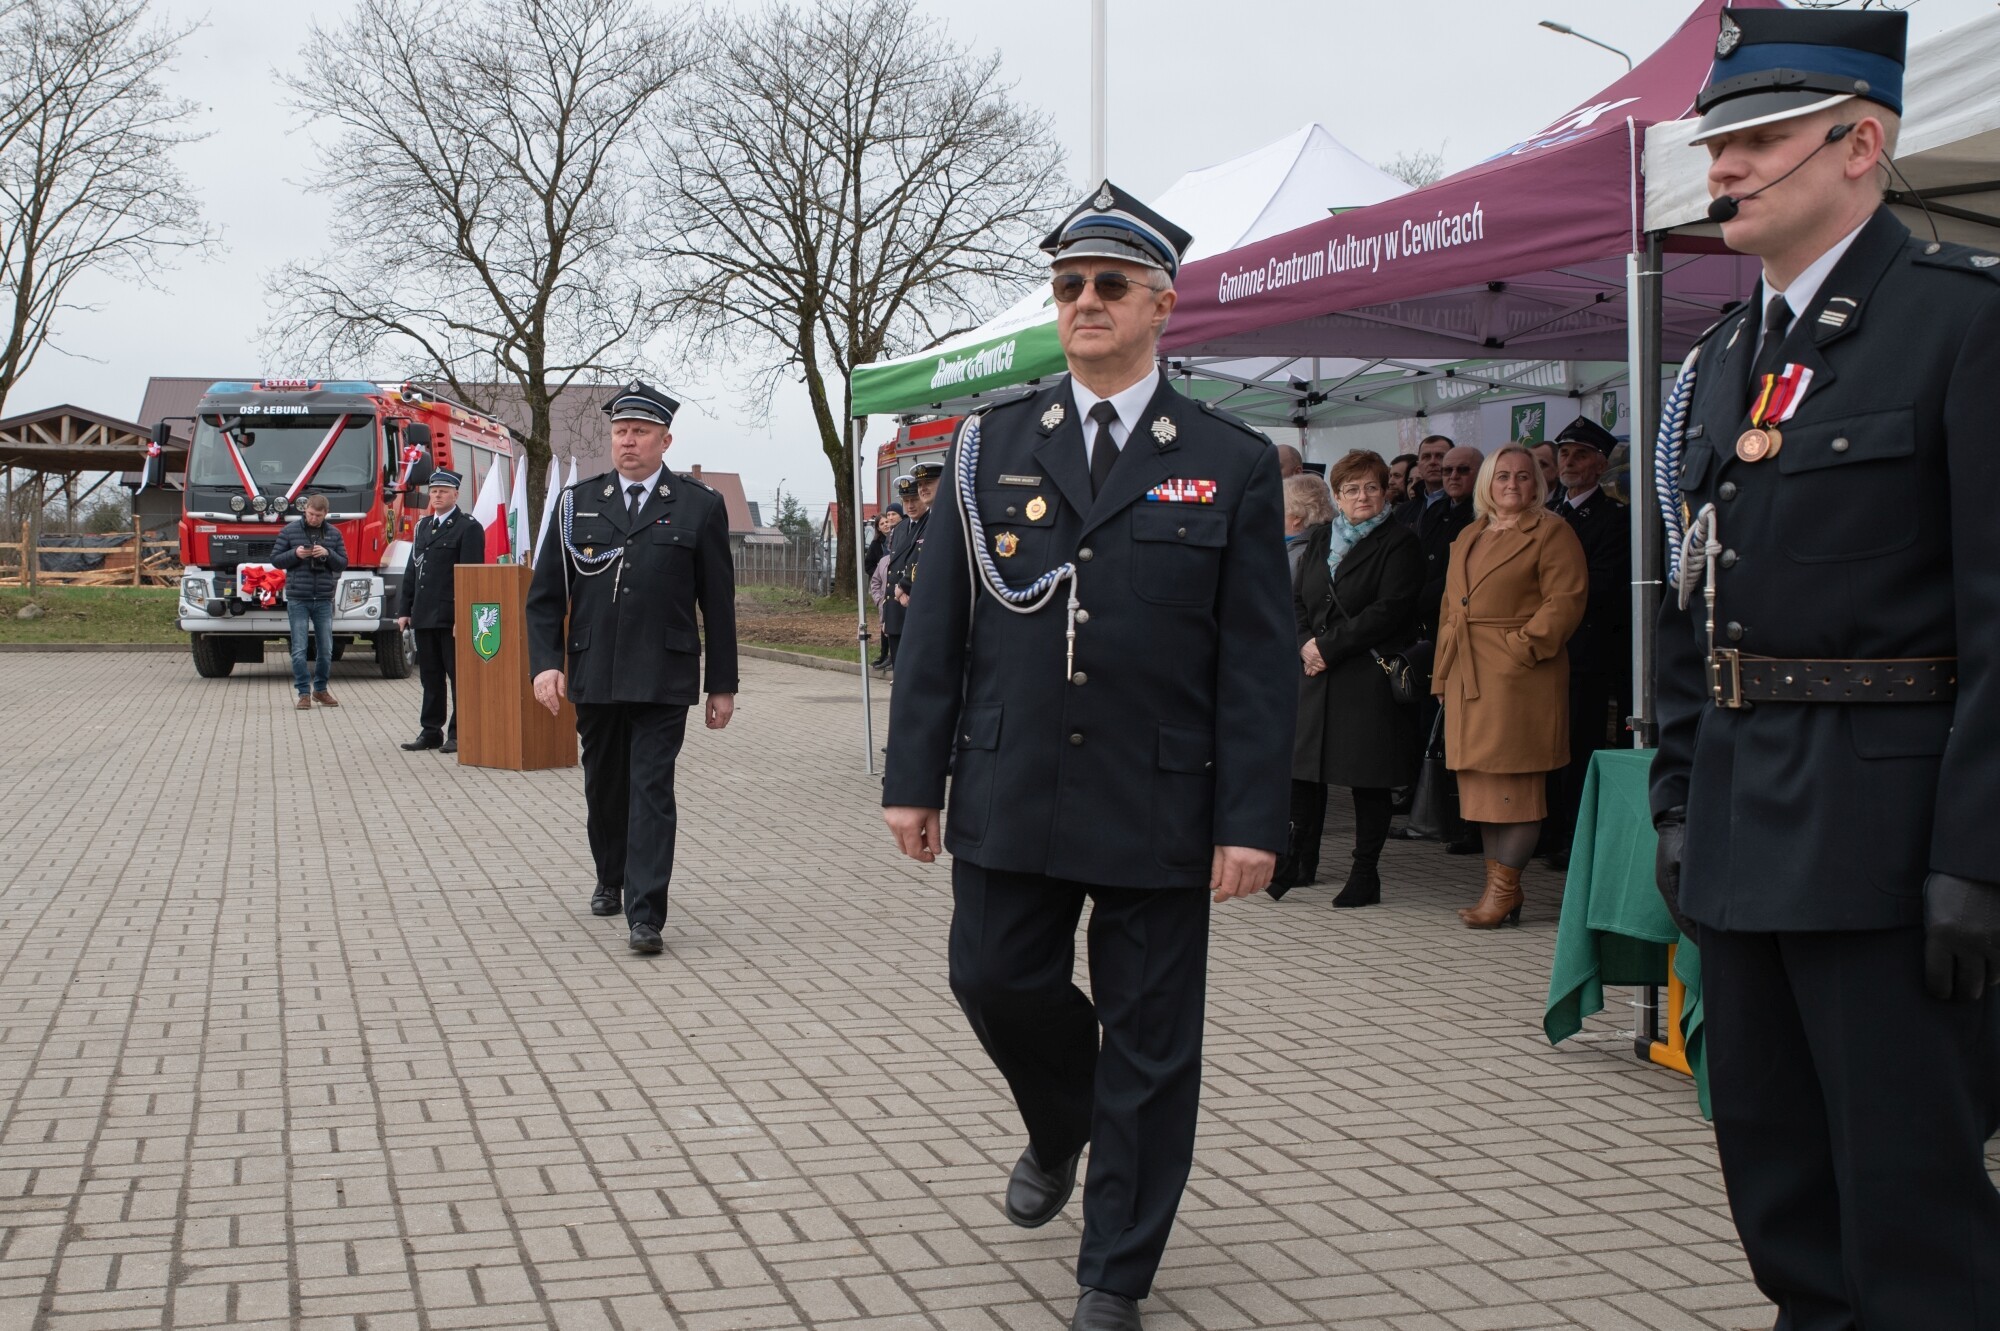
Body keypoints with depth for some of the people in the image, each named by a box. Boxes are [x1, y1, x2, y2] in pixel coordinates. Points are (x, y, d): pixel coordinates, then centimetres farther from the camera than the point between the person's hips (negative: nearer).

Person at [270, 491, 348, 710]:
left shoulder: (334, 534, 7)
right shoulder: (290, 530, 1)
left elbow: (343, 563, 6)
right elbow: (275, 559, 3)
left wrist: (328, 554, -12)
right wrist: (295, 554, -15)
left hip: (324, 601, 2)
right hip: (297, 600, -2)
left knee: (325, 649, 7)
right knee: (299, 650, -2)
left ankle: (320, 689, 22)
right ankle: (304, 693, 4)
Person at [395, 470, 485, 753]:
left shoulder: (469, 527, -4)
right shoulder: (422, 526, 18)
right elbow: (412, 570, 19)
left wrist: (463, 615, -16)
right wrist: (404, 610, 12)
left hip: (452, 617, -7)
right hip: (424, 616, 7)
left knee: (458, 676, -1)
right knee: (430, 677, 10)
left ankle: (459, 733, 2)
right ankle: (431, 731, 15)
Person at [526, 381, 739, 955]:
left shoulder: (699, 506, 1)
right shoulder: (577, 502, 8)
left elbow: (718, 603, 3)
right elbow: (545, 594, 8)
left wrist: (722, 685, 3)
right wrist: (545, 662, -6)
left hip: (662, 680, -3)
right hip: (593, 677, 3)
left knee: (652, 790, -8)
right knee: (604, 787, 15)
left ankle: (645, 914, -7)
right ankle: (610, 880, 38)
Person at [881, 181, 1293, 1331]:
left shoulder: (1233, 462, 1)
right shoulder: (993, 446, 7)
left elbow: (1259, 660, -2)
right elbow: (938, 626, 7)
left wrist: (1254, 819, -8)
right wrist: (916, 777, 2)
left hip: (1160, 806, -2)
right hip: (1011, 795, 2)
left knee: (1147, 1042, 5)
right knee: (995, 980, 7)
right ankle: (1060, 1129, 41)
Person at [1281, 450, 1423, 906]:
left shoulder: (1400, 543, -4)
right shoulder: (1321, 538, 16)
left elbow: (1389, 610, -14)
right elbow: (1298, 599, 13)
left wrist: (1330, 646, -15)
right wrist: (1306, 643, -7)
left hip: (1370, 676, -5)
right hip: (1316, 672, 6)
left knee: (1368, 775, 0)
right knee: (1303, 766, 5)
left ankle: (1366, 874, 10)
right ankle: (1302, 860, 20)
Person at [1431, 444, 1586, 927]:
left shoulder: (1551, 532, -1)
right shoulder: (1468, 537, 21)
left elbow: (1565, 601, -10)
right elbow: (1450, 606, 23)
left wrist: (1523, 644, -17)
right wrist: (1445, 669, 15)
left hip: (1520, 675, -7)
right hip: (1469, 678, 7)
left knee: (1513, 776, -7)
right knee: (1481, 779, 7)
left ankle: (1504, 888, -4)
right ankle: (1498, 886, 13)